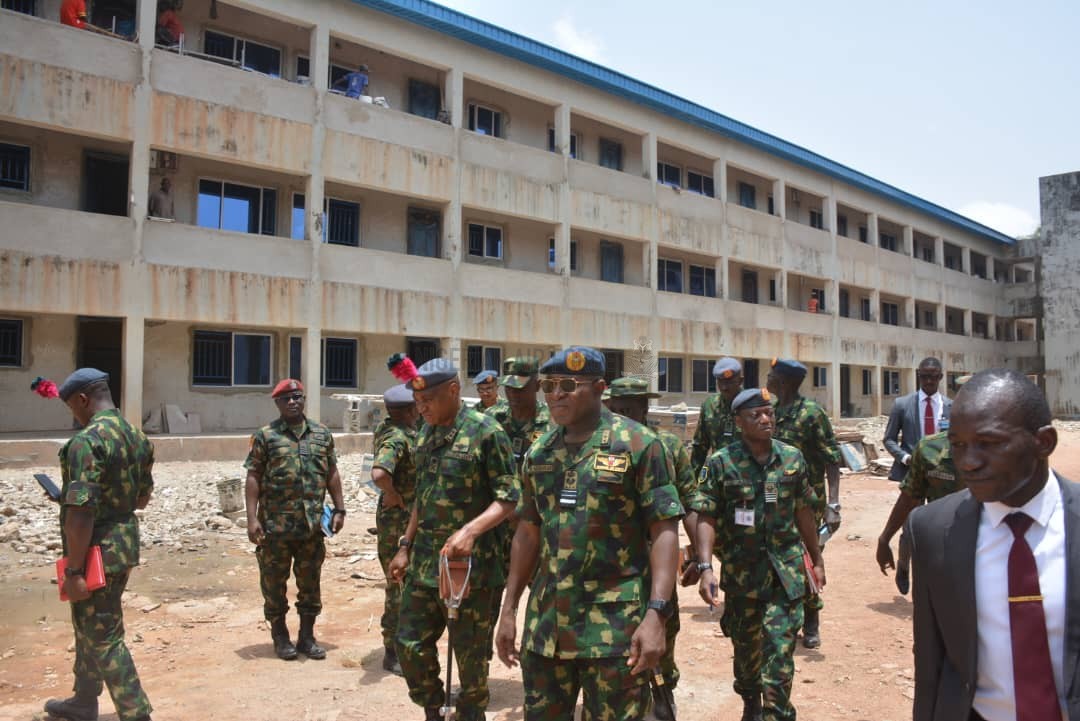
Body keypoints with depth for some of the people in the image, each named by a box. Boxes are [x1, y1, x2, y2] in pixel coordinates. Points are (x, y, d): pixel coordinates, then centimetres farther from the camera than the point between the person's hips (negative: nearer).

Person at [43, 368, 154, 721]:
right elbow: (143, 497, 16)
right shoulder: (137, 437, 6)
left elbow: (81, 513, -25)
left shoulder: (86, 441, -21)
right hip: (125, 543, 9)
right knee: (91, 626, 24)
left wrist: (74, 570, -20)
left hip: (97, 550, -9)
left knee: (103, 638, 1)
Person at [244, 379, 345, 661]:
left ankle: (307, 637, 25)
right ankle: (280, 637, 26)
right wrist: (252, 518, -11)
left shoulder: (322, 434, 8)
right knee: (274, 583, 9)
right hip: (275, 525, -2)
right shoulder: (264, 436, -1)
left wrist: (339, 509, 6)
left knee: (310, 582, 11)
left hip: (313, 524, 3)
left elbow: (332, 474, 11)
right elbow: (253, 478, -4)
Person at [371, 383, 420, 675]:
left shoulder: (390, 427, 4)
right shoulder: (396, 439, -26)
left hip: (411, 519, 10)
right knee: (399, 585, 0)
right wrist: (393, 495, -25)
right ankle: (393, 653, 13)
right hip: (398, 521, -10)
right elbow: (379, 473, -42)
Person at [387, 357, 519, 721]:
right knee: (410, 643, 11)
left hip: (469, 562, -7)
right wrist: (405, 546, 14)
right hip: (424, 561, 7)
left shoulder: (487, 432, -13)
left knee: (471, 653, 7)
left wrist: (470, 531, -28)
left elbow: (508, 498, -14)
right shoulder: (426, 435, 9)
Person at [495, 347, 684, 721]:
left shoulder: (640, 444, -8)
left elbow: (664, 531, -11)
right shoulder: (539, 453, 9)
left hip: (616, 626, -5)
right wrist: (509, 610, 12)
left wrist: (656, 614, -20)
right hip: (546, 625, 5)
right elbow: (528, 532, 14)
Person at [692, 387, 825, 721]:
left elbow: (803, 512, 10)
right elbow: (706, 518, -13)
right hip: (741, 571, 0)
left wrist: (817, 559, 15)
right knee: (745, 646, 18)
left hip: (786, 570, 1)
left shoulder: (792, 458, 1)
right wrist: (705, 567, -23)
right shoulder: (720, 463, -9)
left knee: (780, 651, -5)